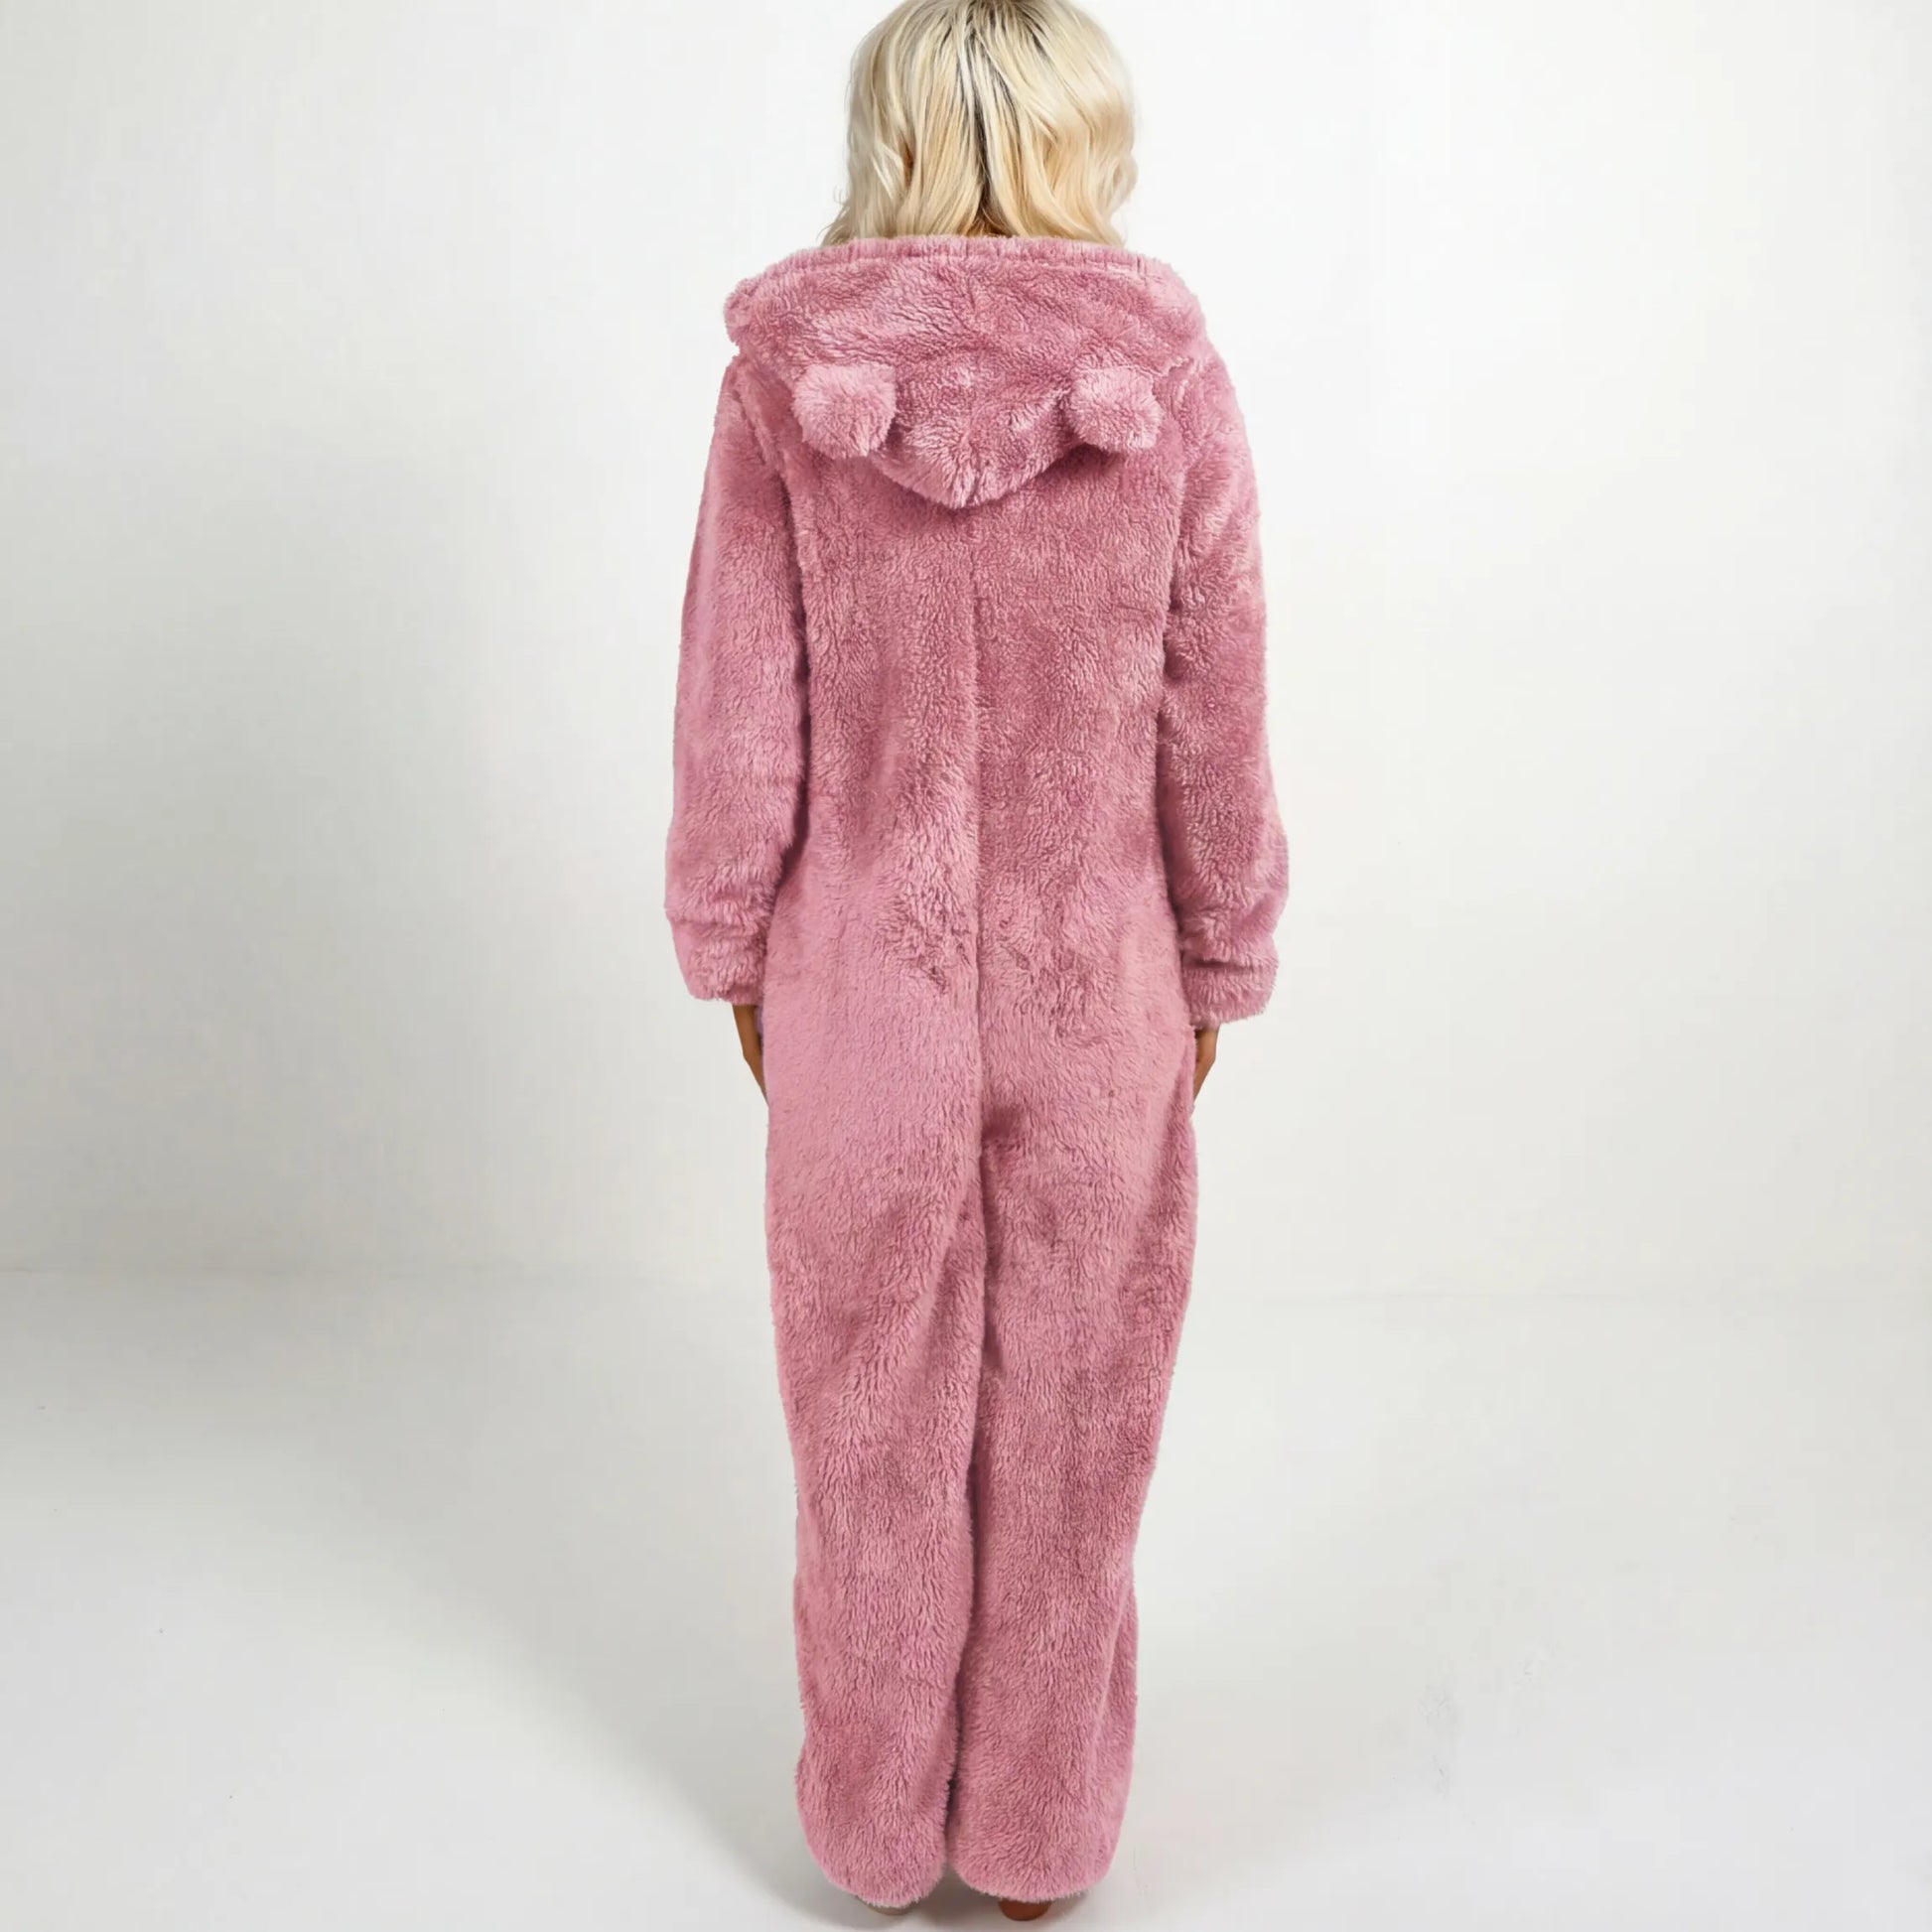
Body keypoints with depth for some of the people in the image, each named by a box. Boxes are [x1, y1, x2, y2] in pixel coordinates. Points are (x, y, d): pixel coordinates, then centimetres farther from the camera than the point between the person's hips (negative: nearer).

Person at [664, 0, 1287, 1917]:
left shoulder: (785, 377, -8)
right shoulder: (1171, 377, -7)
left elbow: (737, 721, -5)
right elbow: (1216, 726, -3)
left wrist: (731, 952, 9)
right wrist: (1219, 965, 10)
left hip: (861, 990, 0)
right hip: (1098, 992, 0)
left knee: (874, 1430, 18)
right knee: (1069, 1434, 17)